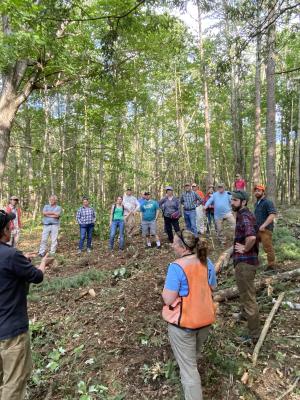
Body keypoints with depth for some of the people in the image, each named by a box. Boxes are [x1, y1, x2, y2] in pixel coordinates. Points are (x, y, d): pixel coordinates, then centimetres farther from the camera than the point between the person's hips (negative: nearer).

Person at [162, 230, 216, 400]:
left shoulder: (176, 267, -27)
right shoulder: (206, 263, -5)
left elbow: (168, 299, -24)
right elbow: (212, 288, 7)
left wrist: (166, 288, -5)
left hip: (183, 323, -7)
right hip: (205, 319, 8)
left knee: (188, 366, 9)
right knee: (193, 357, 32)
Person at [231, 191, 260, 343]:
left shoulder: (245, 216, -23)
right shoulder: (242, 215, 9)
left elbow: (252, 237, -41)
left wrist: (245, 249, -24)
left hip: (245, 261, -11)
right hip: (243, 260, 11)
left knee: (248, 296, 1)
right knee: (244, 291, 29)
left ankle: (254, 333, 14)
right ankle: (245, 313, 51)